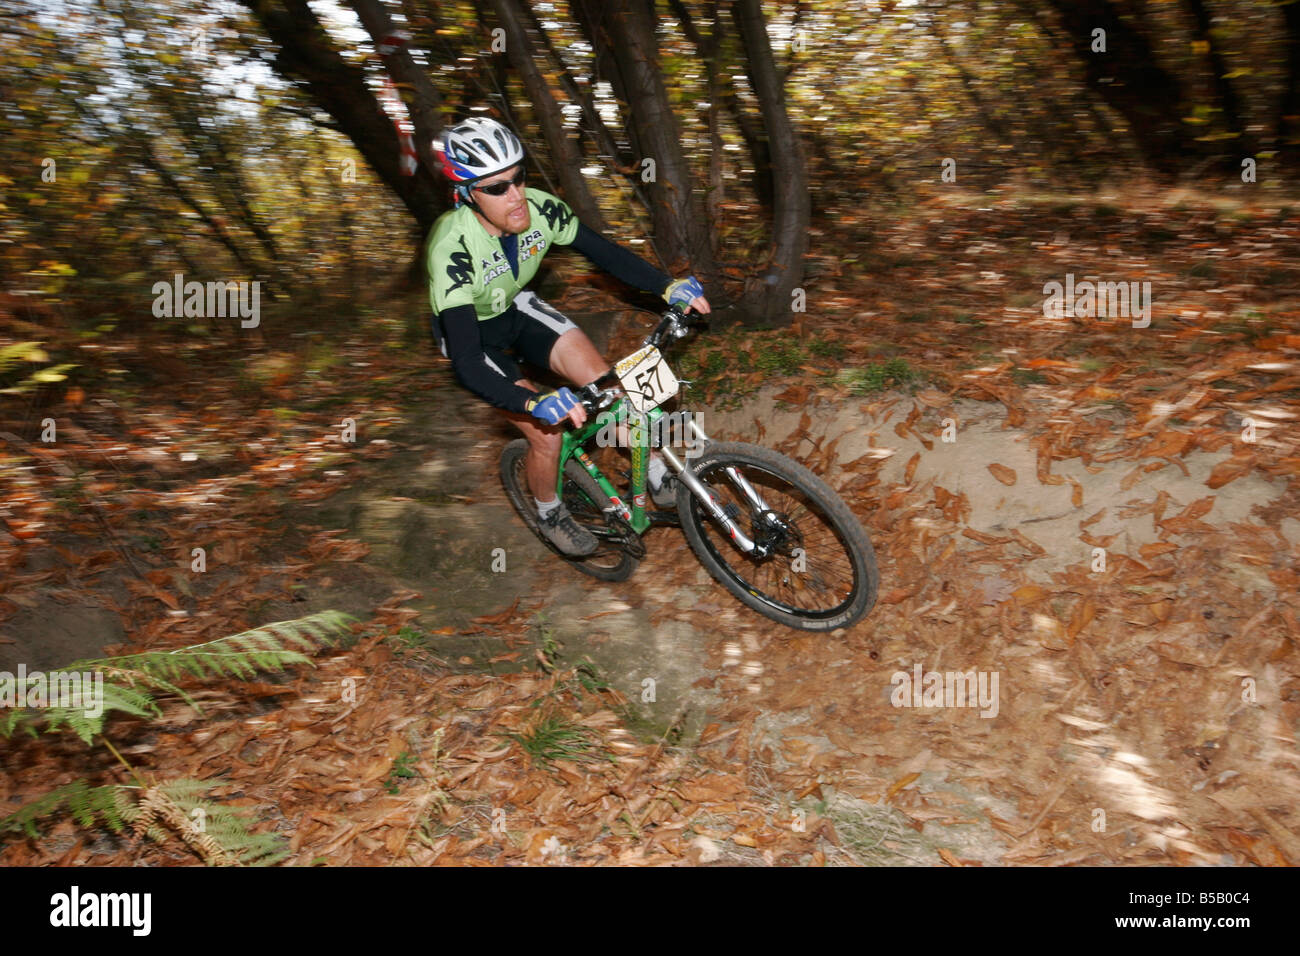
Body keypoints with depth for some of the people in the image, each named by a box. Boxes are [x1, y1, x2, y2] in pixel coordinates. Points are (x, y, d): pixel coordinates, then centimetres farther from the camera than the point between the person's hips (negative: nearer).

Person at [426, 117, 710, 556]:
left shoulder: (539, 208, -24)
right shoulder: (452, 249, -38)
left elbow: (604, 251, -10)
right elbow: (467, 363, -43)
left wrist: (669, 286, -24)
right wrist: (534, 403, -57)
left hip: (517, 309, 4)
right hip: (470, 331, -4)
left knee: (602, 379, -14)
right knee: (546, 431, -14)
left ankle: (658, 473, 6)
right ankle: (550, 515, 16)